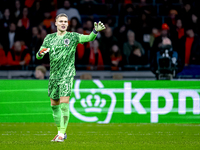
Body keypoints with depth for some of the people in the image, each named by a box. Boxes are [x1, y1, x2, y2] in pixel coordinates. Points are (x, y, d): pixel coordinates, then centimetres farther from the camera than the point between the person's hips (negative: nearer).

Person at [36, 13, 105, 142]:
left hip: (67, 75, -5)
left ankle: (62, 134, -11)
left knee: (64, 104, -15)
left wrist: (96, 31, -36)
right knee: (54, 105, 10)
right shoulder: (49, 38, 9)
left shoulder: (73, 36, 0)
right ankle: (61, 132, 24)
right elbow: (38, 56, 11)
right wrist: (41, 53, -13)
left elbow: (89, 38, -15)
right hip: (54, 76, 5)